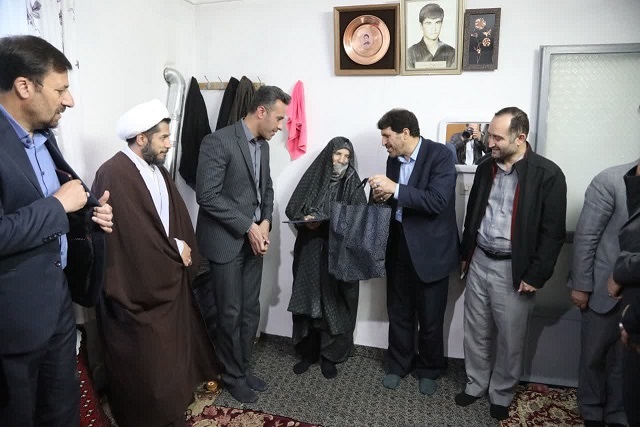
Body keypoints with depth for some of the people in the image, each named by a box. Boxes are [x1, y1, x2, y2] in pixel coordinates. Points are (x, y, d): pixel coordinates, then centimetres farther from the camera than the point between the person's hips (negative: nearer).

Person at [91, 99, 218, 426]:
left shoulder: (157, 170, 8)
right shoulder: (113, 175, -21)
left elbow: (178, 217, 10)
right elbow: (132, 235, -26)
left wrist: (182, 250, -6)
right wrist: (176, 250, -13)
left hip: (170, 277, 9)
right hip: (138, 286, -8)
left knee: (172, 344, 22)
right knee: (144, 360, 9)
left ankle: (174, 397, 42)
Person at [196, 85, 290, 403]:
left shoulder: (263, 145, 9)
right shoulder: (218, 142, -16)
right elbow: (207, 195, -21)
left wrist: (265, 223, -1)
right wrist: (248, 227, -18)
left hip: (253, 240, 7)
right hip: (226, 241, -7)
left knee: (250, 311, 14)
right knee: (230, 313, 5)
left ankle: (244, 367, 32)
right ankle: (233, 375, 25)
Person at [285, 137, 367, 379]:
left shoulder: (352, 183, 2)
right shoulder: (313, 178, 5)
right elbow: (292, 208, 6)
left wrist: (323, 220, -18)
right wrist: (305, 220, -14)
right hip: (309, 250, 1)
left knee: (334, 304, 4)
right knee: (308, 300, 7)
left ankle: (330, 356, 18)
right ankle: (308, 353, 22)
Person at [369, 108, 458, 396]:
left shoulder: (440, 154, -13)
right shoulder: (393, 159, 6)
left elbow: (437, 201, -24)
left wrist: (395, 189, -27)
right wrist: (382, 196, -7)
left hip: (430, 248, -5)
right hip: (399, 246, 5)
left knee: (430, 317, 9)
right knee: (399, 312, 15)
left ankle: (429, 370, 32)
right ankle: (399, 365, 35)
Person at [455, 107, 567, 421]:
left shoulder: (547, 174, -13)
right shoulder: (485, 167, 3)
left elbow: (553, 233, -12)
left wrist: (535, 276, -13)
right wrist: (464, 254, 15)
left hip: (513, 269, -4)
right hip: (479, 262, 5)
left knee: (510, 339, 10)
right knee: (475, 331, 15)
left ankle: (501, 395, 31)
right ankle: (476, 384, 34)